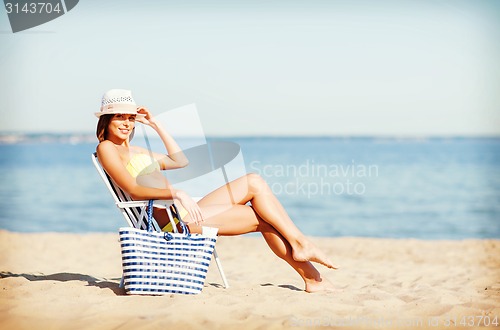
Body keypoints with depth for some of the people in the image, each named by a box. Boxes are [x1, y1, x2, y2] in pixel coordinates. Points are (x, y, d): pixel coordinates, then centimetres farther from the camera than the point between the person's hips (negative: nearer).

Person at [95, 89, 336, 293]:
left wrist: (156, 125, 24)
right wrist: (175, 194, -27)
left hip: (183, 212, 9)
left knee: (263, 217, -4)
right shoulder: (106, 148, -1)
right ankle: (300, 244, -2)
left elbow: (180, 161, 27)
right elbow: (133, 189, -15)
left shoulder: (135, 151, 25)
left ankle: (312, 277, -2)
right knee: (254, 183, -8)